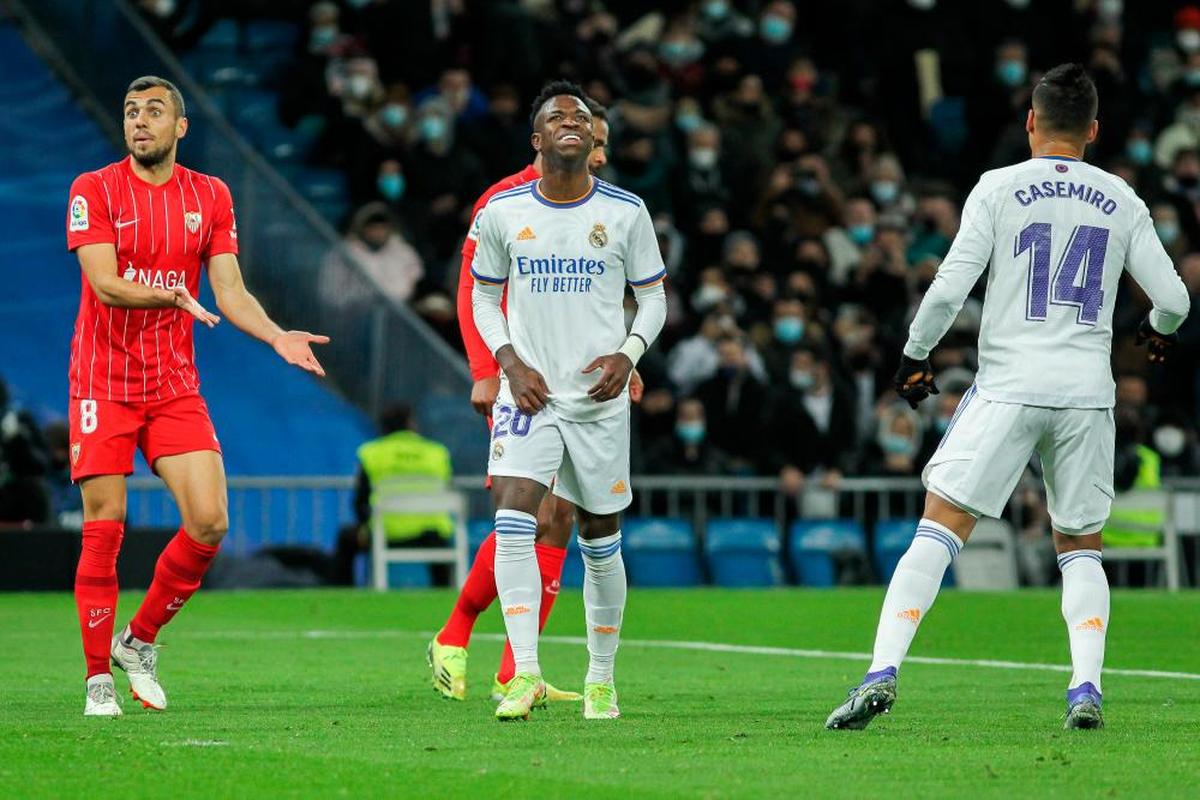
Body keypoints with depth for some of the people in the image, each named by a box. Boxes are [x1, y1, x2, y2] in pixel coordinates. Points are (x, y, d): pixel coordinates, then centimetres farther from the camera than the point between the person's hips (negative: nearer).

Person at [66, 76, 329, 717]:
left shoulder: (210, 196, 8)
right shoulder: (94, 190, -3)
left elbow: (230, 291, 5)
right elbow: (105, 283, -15)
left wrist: (277, 336, -13)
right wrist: (173, 296, -32)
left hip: (175, 387, 3)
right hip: (104, 382, -3)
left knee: (208, 522, -9)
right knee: (103, 530, -5)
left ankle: (141, 639, 13)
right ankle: (99, 677, 6)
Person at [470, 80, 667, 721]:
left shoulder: (626, 211, -1)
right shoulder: (502, 212, 0)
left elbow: (653, 298, 8)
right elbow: (483, 296, 11)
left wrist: (627, 355, -11)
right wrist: (510, 362, -4)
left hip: (598, 397, 0)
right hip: (529, 393, 0)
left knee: (600, 542, 7)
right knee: (513, 521, -19)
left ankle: (600, 680, 22)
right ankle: (525, 675, -20)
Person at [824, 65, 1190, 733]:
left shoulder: (999, 188, 1)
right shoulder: (1121, 200, 8)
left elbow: (951, 287, -6)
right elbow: (1173, 298, 8)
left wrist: (915, 354, 10)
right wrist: (1160, 330, 32)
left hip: (1009, 386, -2)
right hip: (1089, 390, 3)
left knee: (940, 529, -3)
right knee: (1081, 548, 15)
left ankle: (883, 671, -15)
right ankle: (1087, 688, -1)